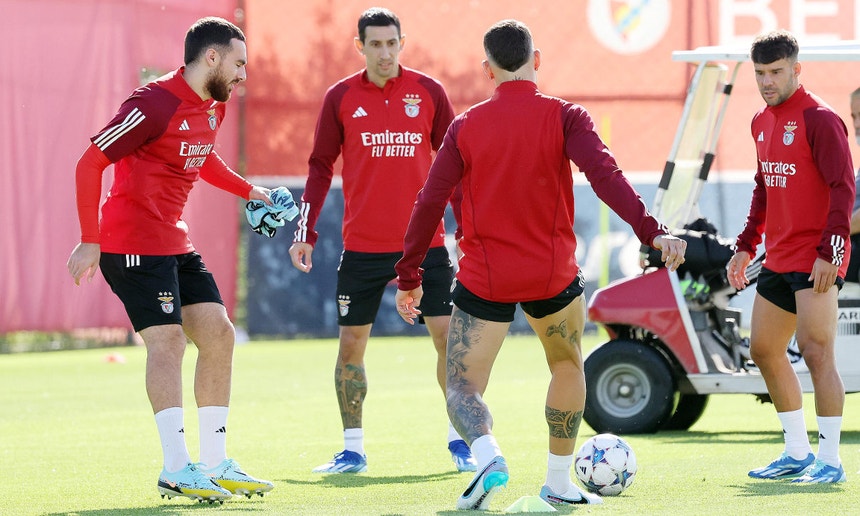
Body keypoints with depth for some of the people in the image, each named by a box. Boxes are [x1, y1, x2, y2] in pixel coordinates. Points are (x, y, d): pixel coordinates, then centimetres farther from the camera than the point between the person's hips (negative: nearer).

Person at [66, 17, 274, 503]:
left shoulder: (213, 107, 10)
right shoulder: (155, 103, -18)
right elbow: (90, 164, -16)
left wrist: (247, 190, 23)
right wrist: (90, 241, -16)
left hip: (175, 244, 9)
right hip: (132, 243, -9)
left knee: (219, 335, 5)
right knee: (168, 342, -13)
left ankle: (216, 465, 10)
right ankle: (177, 469, -12)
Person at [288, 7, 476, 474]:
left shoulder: (428, 92, 2)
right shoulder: (341, 98, 1)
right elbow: (320, 168, 5)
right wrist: (306, 233, 0)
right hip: (362, 244, 0)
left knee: (449, 338, -3)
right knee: (350, 344, 1)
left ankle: (459, 440, 11)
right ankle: (352, 450, 12)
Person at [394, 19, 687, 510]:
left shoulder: (466, 126, 0)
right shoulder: (564, 116, -5)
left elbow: (429, 204, -1)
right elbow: (605, 176, -20)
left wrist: (409, 276, 7)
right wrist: (652, 231, -25)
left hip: (484, 281, 0)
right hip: (553, 276, 0)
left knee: (463, 388, 6)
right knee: (568, 365, 26)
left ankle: (488, 455, -25)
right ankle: (560, 482, 27)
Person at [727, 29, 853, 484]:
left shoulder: (818, 119, -13)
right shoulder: (763, 122, 13)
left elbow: (843, 189, -17)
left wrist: (828, 253, -23)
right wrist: (746, 246, 20)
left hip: (815, 262, -9)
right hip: (778, 258, 9)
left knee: (816, 354, -12)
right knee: (764, 351, 13)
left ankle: (830, 460, -7)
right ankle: (797, 453, 23)